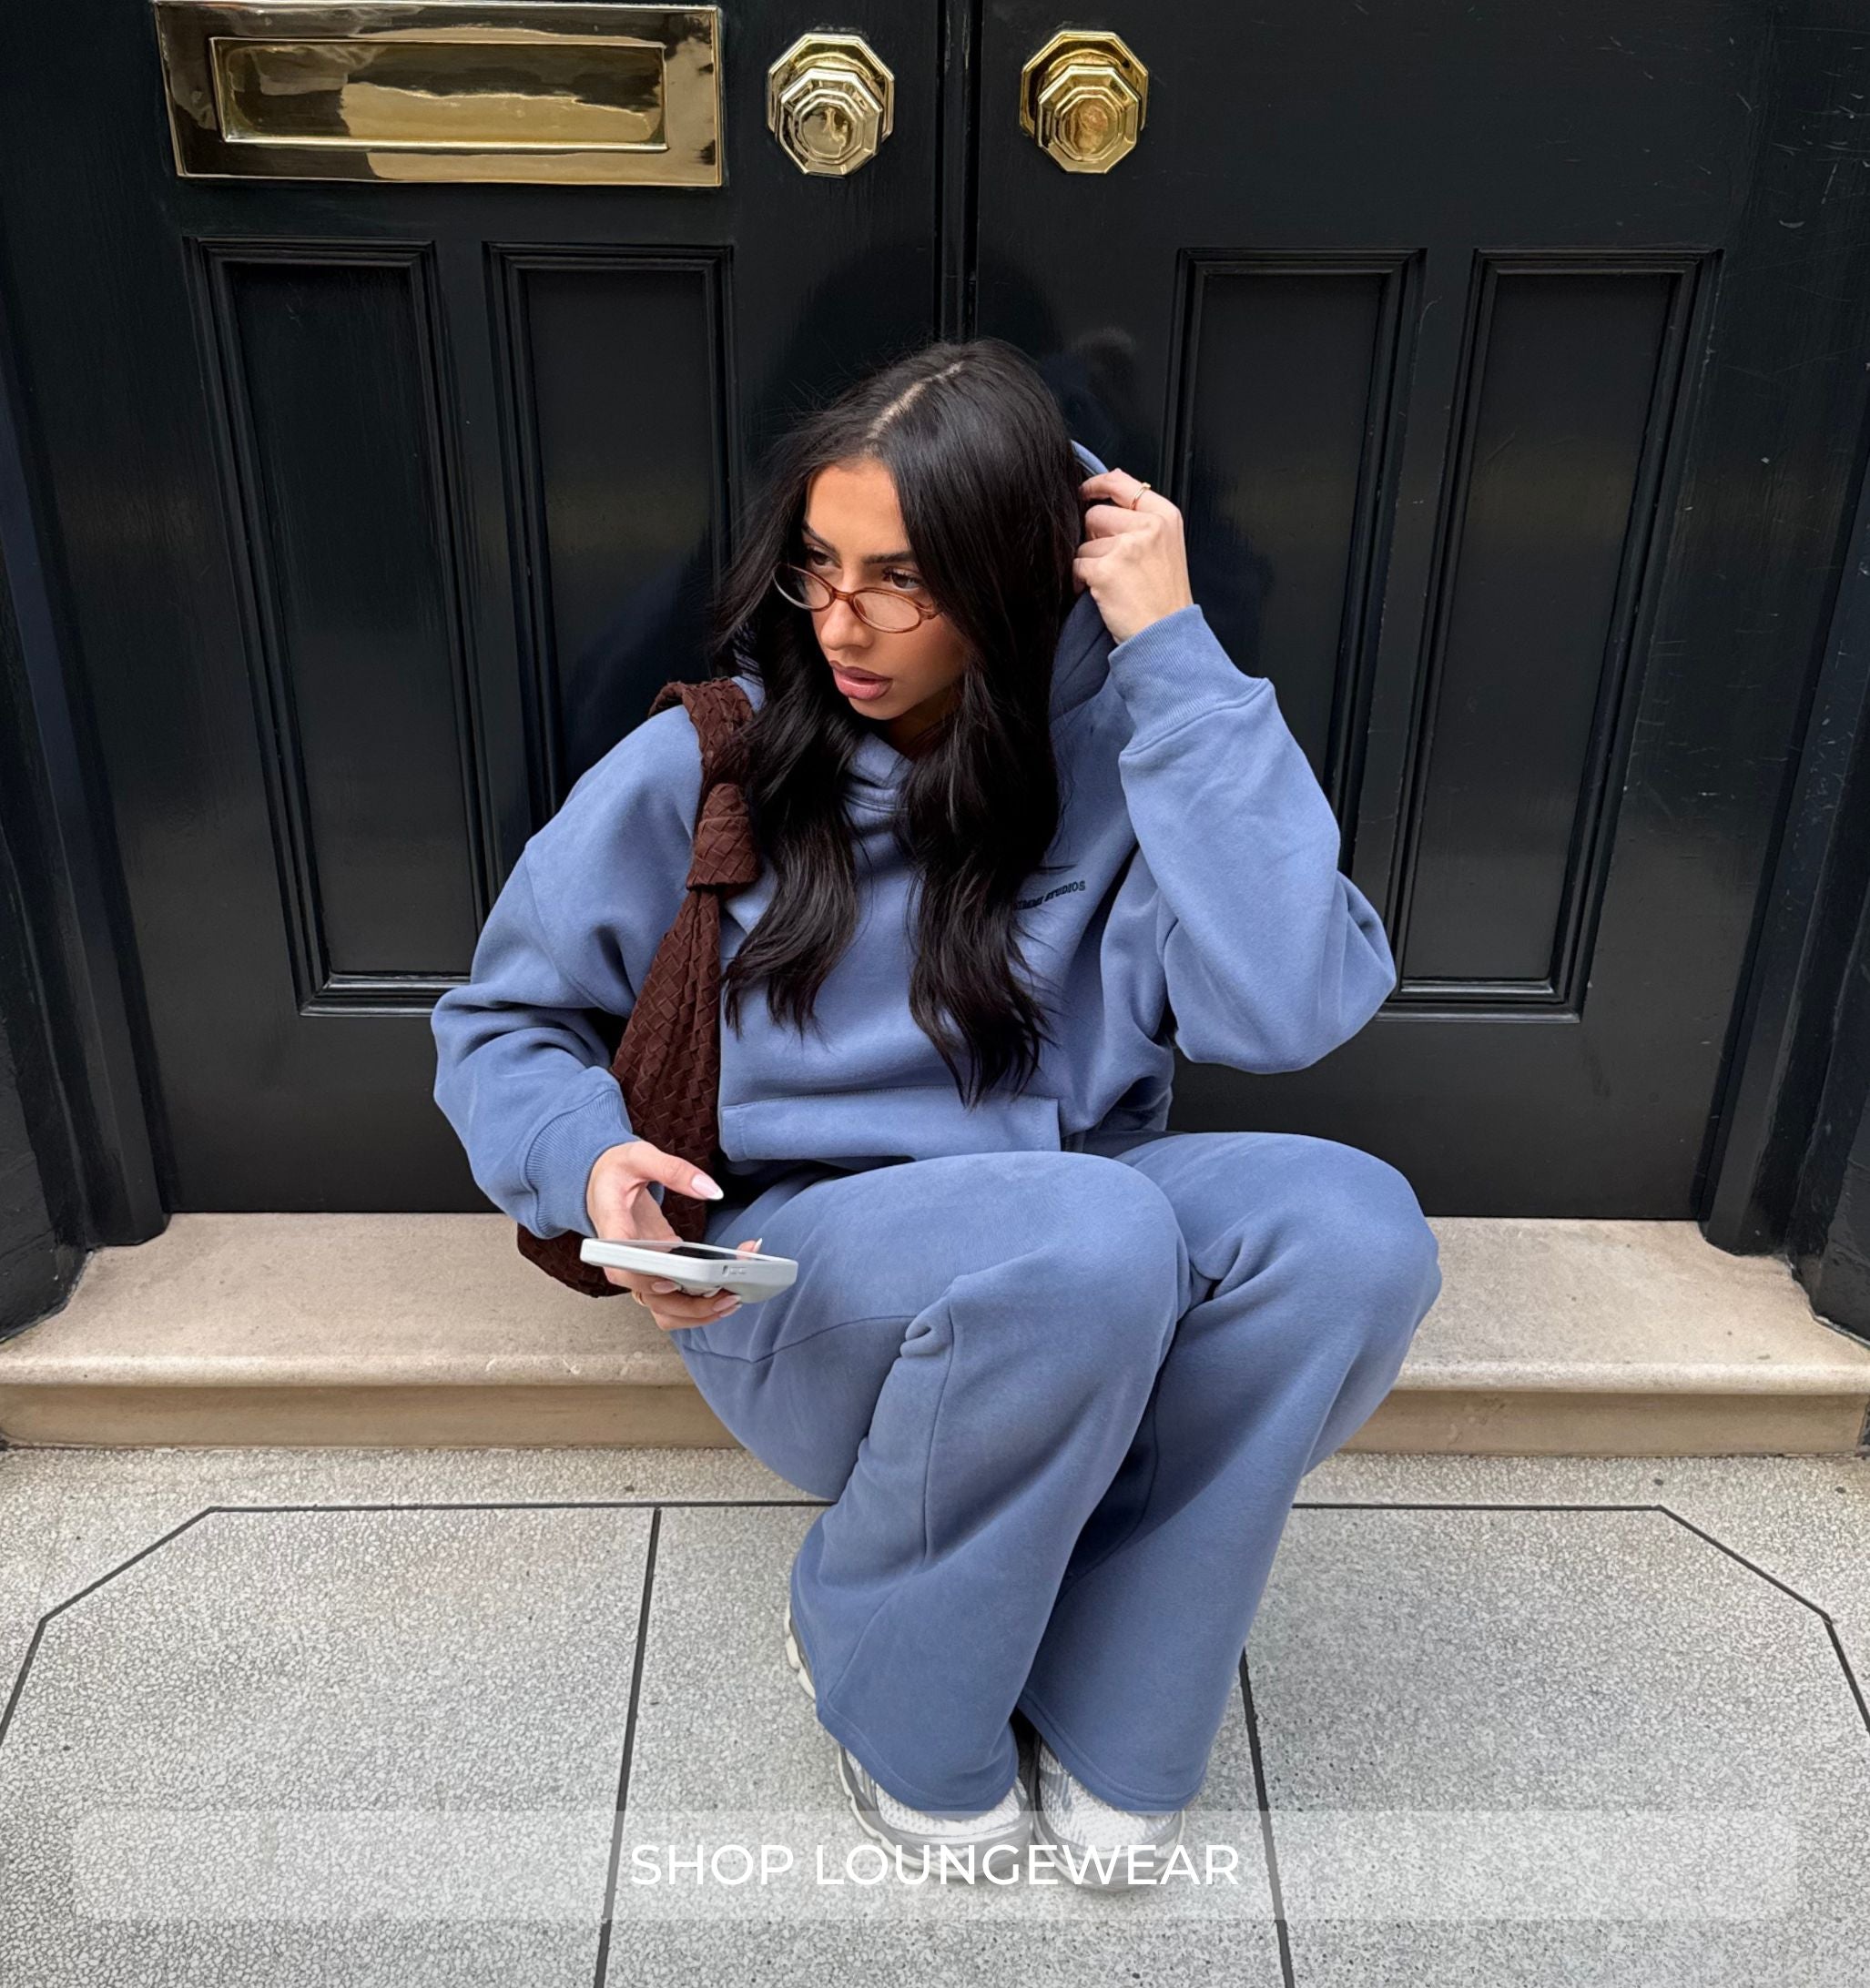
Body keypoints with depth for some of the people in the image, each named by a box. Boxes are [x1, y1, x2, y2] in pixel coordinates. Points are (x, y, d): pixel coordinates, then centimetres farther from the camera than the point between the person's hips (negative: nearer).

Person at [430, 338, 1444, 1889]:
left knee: (1351, 1226, -28)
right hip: (793, 1273, -2)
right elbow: (503, 1021, 6)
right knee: (1097, 1231, -34)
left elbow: (1286, 1008, -22)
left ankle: (1105, 1715, -7)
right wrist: (591, 1158, -17)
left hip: (1078, 1263, 3)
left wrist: (1176, 653, -20)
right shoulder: (711, 758, -5)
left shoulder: (1125, 747, -4)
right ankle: (899, 1704, -5)